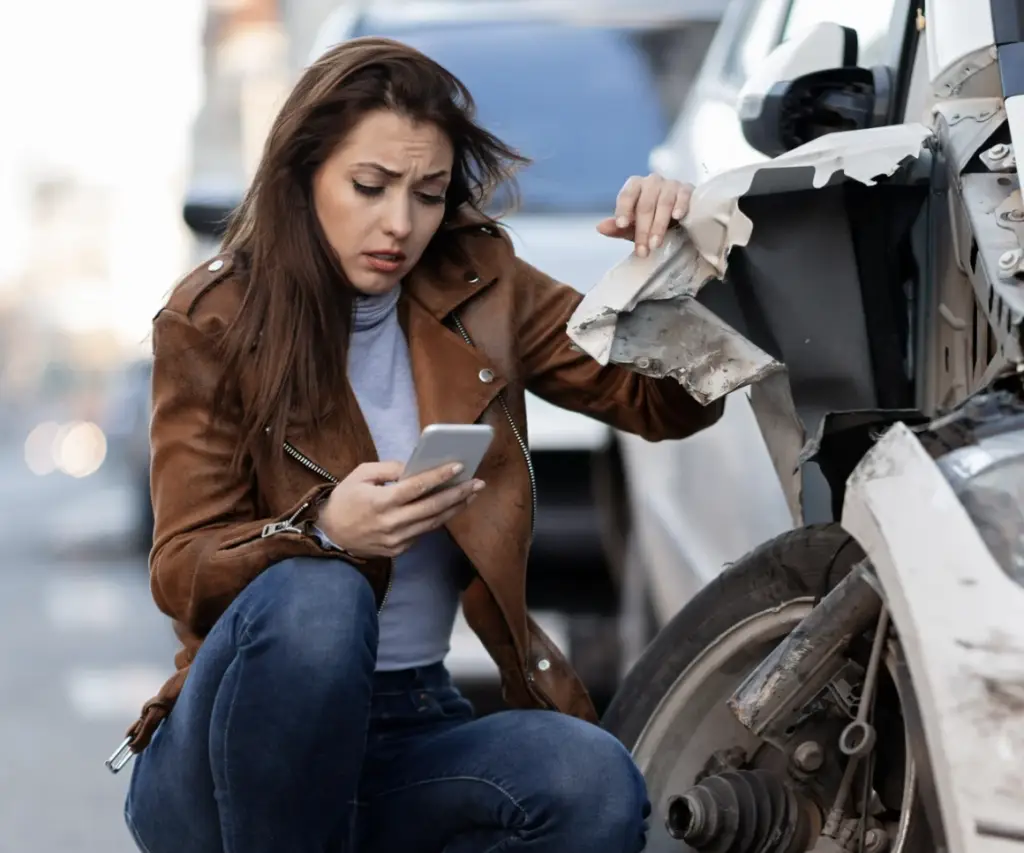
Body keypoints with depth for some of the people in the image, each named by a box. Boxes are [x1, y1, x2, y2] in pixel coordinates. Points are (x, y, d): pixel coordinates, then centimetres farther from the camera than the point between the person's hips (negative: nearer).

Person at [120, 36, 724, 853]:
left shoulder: (479, 288, 5)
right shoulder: (211, 323, -5)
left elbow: (668, 403, 5)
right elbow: (182, 573, -11)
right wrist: (324, 530, -31)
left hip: (414, 730, 3)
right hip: (237, 751, -3)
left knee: (595, 788, -28)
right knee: (314, 598, -36)